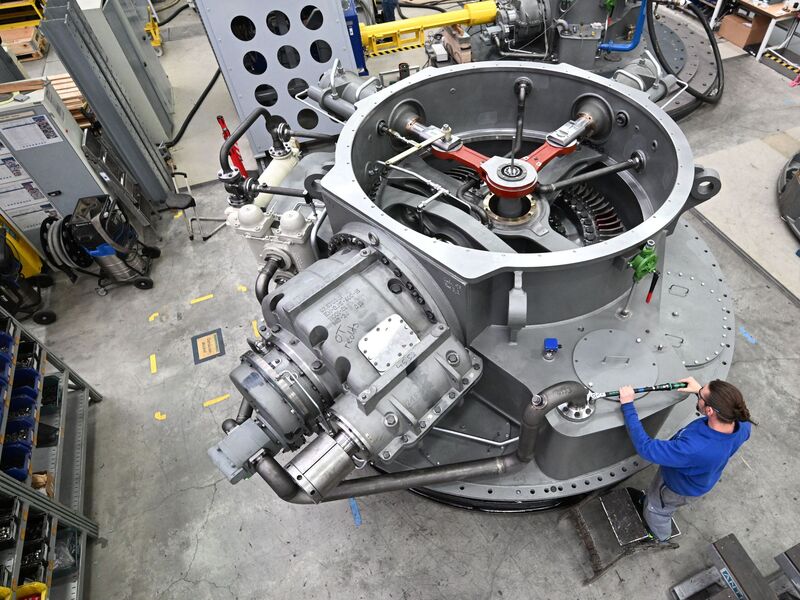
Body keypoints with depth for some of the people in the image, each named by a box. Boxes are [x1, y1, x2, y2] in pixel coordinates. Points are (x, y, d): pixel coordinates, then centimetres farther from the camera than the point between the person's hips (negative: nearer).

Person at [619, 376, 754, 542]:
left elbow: (646, 448, -43)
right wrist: (701, 391, -9)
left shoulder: (694, 448, -51)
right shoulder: (742, 425, -30)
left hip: (680, 488, -5)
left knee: (656, 510, 28)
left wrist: (628, 405, -40)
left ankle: (660, 540, 58)